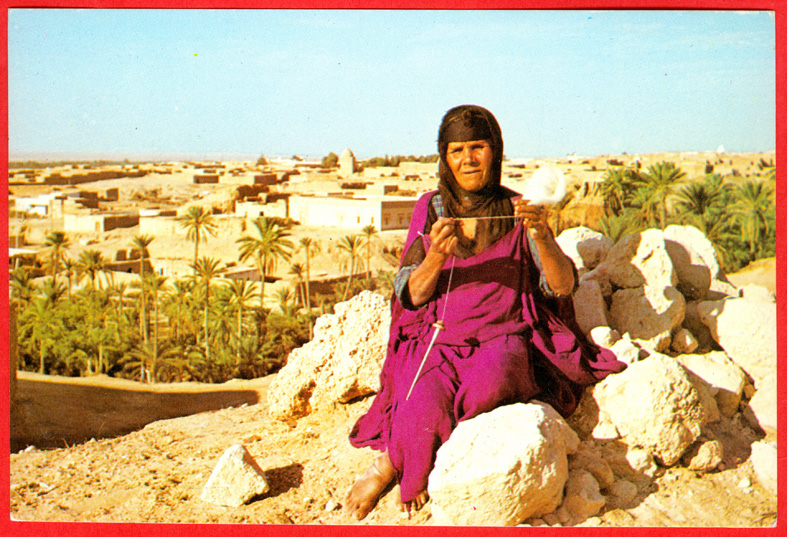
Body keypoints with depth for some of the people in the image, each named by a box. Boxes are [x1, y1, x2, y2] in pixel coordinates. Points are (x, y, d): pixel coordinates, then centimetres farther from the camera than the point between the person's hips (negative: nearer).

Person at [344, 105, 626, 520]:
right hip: (438, 341, 0)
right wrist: (436, 256, -16)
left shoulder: (516, 210, 7)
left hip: (504, 337, 0)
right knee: (425, 413, -33)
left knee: (491, 380, -36)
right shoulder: (430, 209, 9)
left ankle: (388, 466, -15)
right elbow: (411, 295, 4)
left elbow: (563, 286, -2)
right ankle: (412, 477, 2)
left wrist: (541, 237, -20)